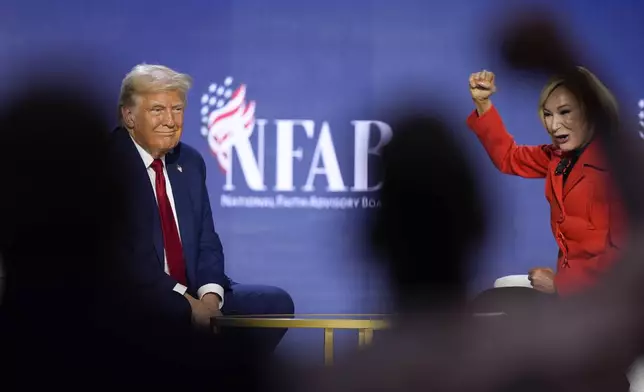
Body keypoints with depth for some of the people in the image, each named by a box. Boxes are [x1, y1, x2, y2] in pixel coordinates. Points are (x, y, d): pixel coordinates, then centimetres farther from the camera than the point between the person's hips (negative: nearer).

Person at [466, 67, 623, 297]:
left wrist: (559, 283, -15)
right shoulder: (558, 157, 8)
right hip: (569, 289, 7)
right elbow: (508, 157, 25)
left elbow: (624, 254, -21)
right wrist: (482, 102, 12)